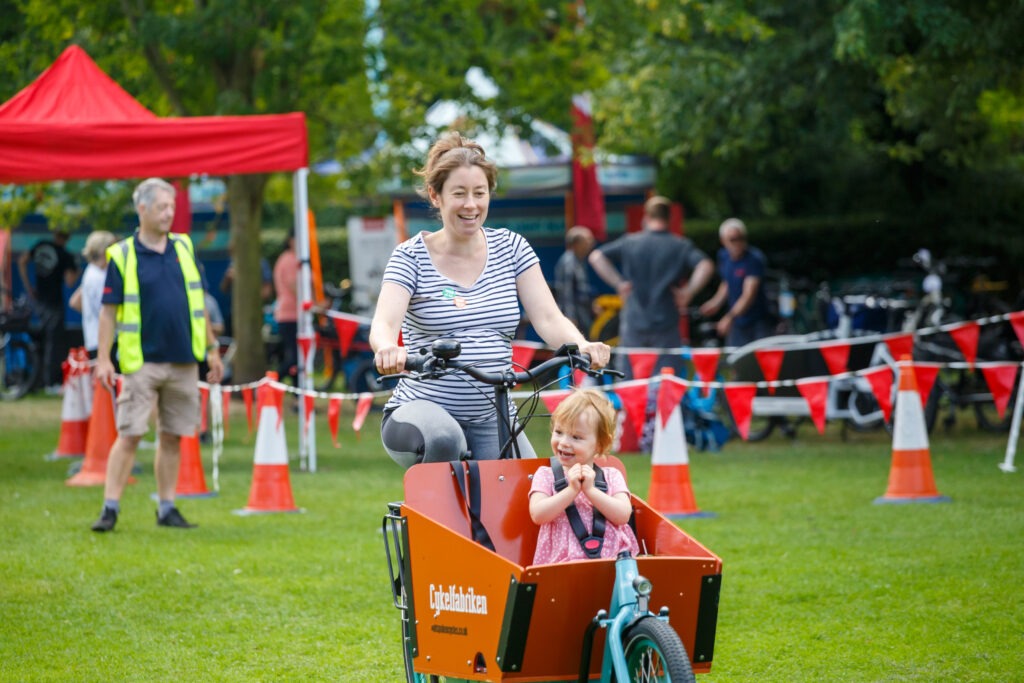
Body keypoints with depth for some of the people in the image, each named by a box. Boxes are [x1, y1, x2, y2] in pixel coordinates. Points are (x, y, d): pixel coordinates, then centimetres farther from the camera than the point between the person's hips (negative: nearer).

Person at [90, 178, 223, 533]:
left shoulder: (184, 248, 10)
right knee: (129, 436, -7)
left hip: (183, 361, 4)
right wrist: (103, 359, -9)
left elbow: (198, 302, 16)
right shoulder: (122, 256, -3)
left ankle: (167, 507, 16)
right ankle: (110, 507, -4)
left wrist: (212, 349, 14)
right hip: (143, 363, -4)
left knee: (172, 437, 8)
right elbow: (109, 310, -3)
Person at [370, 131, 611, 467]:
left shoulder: (511, 248, 7)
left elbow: (548, 318, -3)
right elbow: (384, 323, -18)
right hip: (423, 408, -4)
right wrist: (388, 349, -43)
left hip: (492, 420, 4)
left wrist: (582, 346, -26)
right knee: (442, 440, -37)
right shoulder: (411, 257, -3)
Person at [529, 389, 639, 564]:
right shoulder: (546, 475, 13)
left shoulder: (611, 476, 16)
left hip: (614, 558, 2)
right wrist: (571, 490, -8)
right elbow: (538, 515, -2)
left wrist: (590, 490, -6)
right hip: (564, 561, -2)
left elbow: (623, 515, 2)